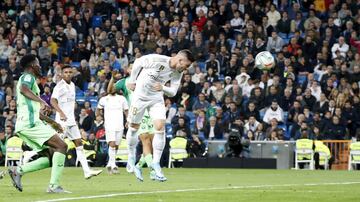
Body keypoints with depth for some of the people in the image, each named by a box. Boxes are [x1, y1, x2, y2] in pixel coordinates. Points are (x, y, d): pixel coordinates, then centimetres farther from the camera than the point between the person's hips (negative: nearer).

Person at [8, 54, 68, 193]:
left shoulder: (28, 79, 29)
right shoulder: (28, 77, -1)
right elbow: (23, 89, -28)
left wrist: (52, 122, 38)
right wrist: (41, 101, -34)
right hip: (30, 123, -10)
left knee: (51, 157, 6)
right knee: (61, 146, -13)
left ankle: (18, 171, -2)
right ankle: (54, 185, -19)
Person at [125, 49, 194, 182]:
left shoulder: (178, 73, -7)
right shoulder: (156, 59, -24)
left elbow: (173, 92, -1)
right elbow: (138, 63, -7)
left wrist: (163, 88, -22)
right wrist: (132, 81, 1)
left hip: (157, 99, 3)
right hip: (140, 95, -3)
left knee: (160, 127, -13)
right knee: (134, 127, 4)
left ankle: (156, 163, -7)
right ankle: (131, 155, 28)